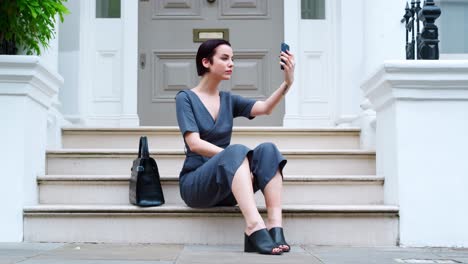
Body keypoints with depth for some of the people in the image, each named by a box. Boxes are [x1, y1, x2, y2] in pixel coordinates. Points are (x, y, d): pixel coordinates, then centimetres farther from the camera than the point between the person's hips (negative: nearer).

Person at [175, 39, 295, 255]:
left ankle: (275, 228, -40)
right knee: (237, 151, -34)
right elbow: (194, 143, -14)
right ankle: (254, 227, -52)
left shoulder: (229, 100, 14)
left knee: (268, 150, -23)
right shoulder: (186, 98, 0)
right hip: (195, 184, -5)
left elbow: (265, 108, -6)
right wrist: (236, 157, -24)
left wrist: (287, 83, -23)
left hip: (226, 187, 5)